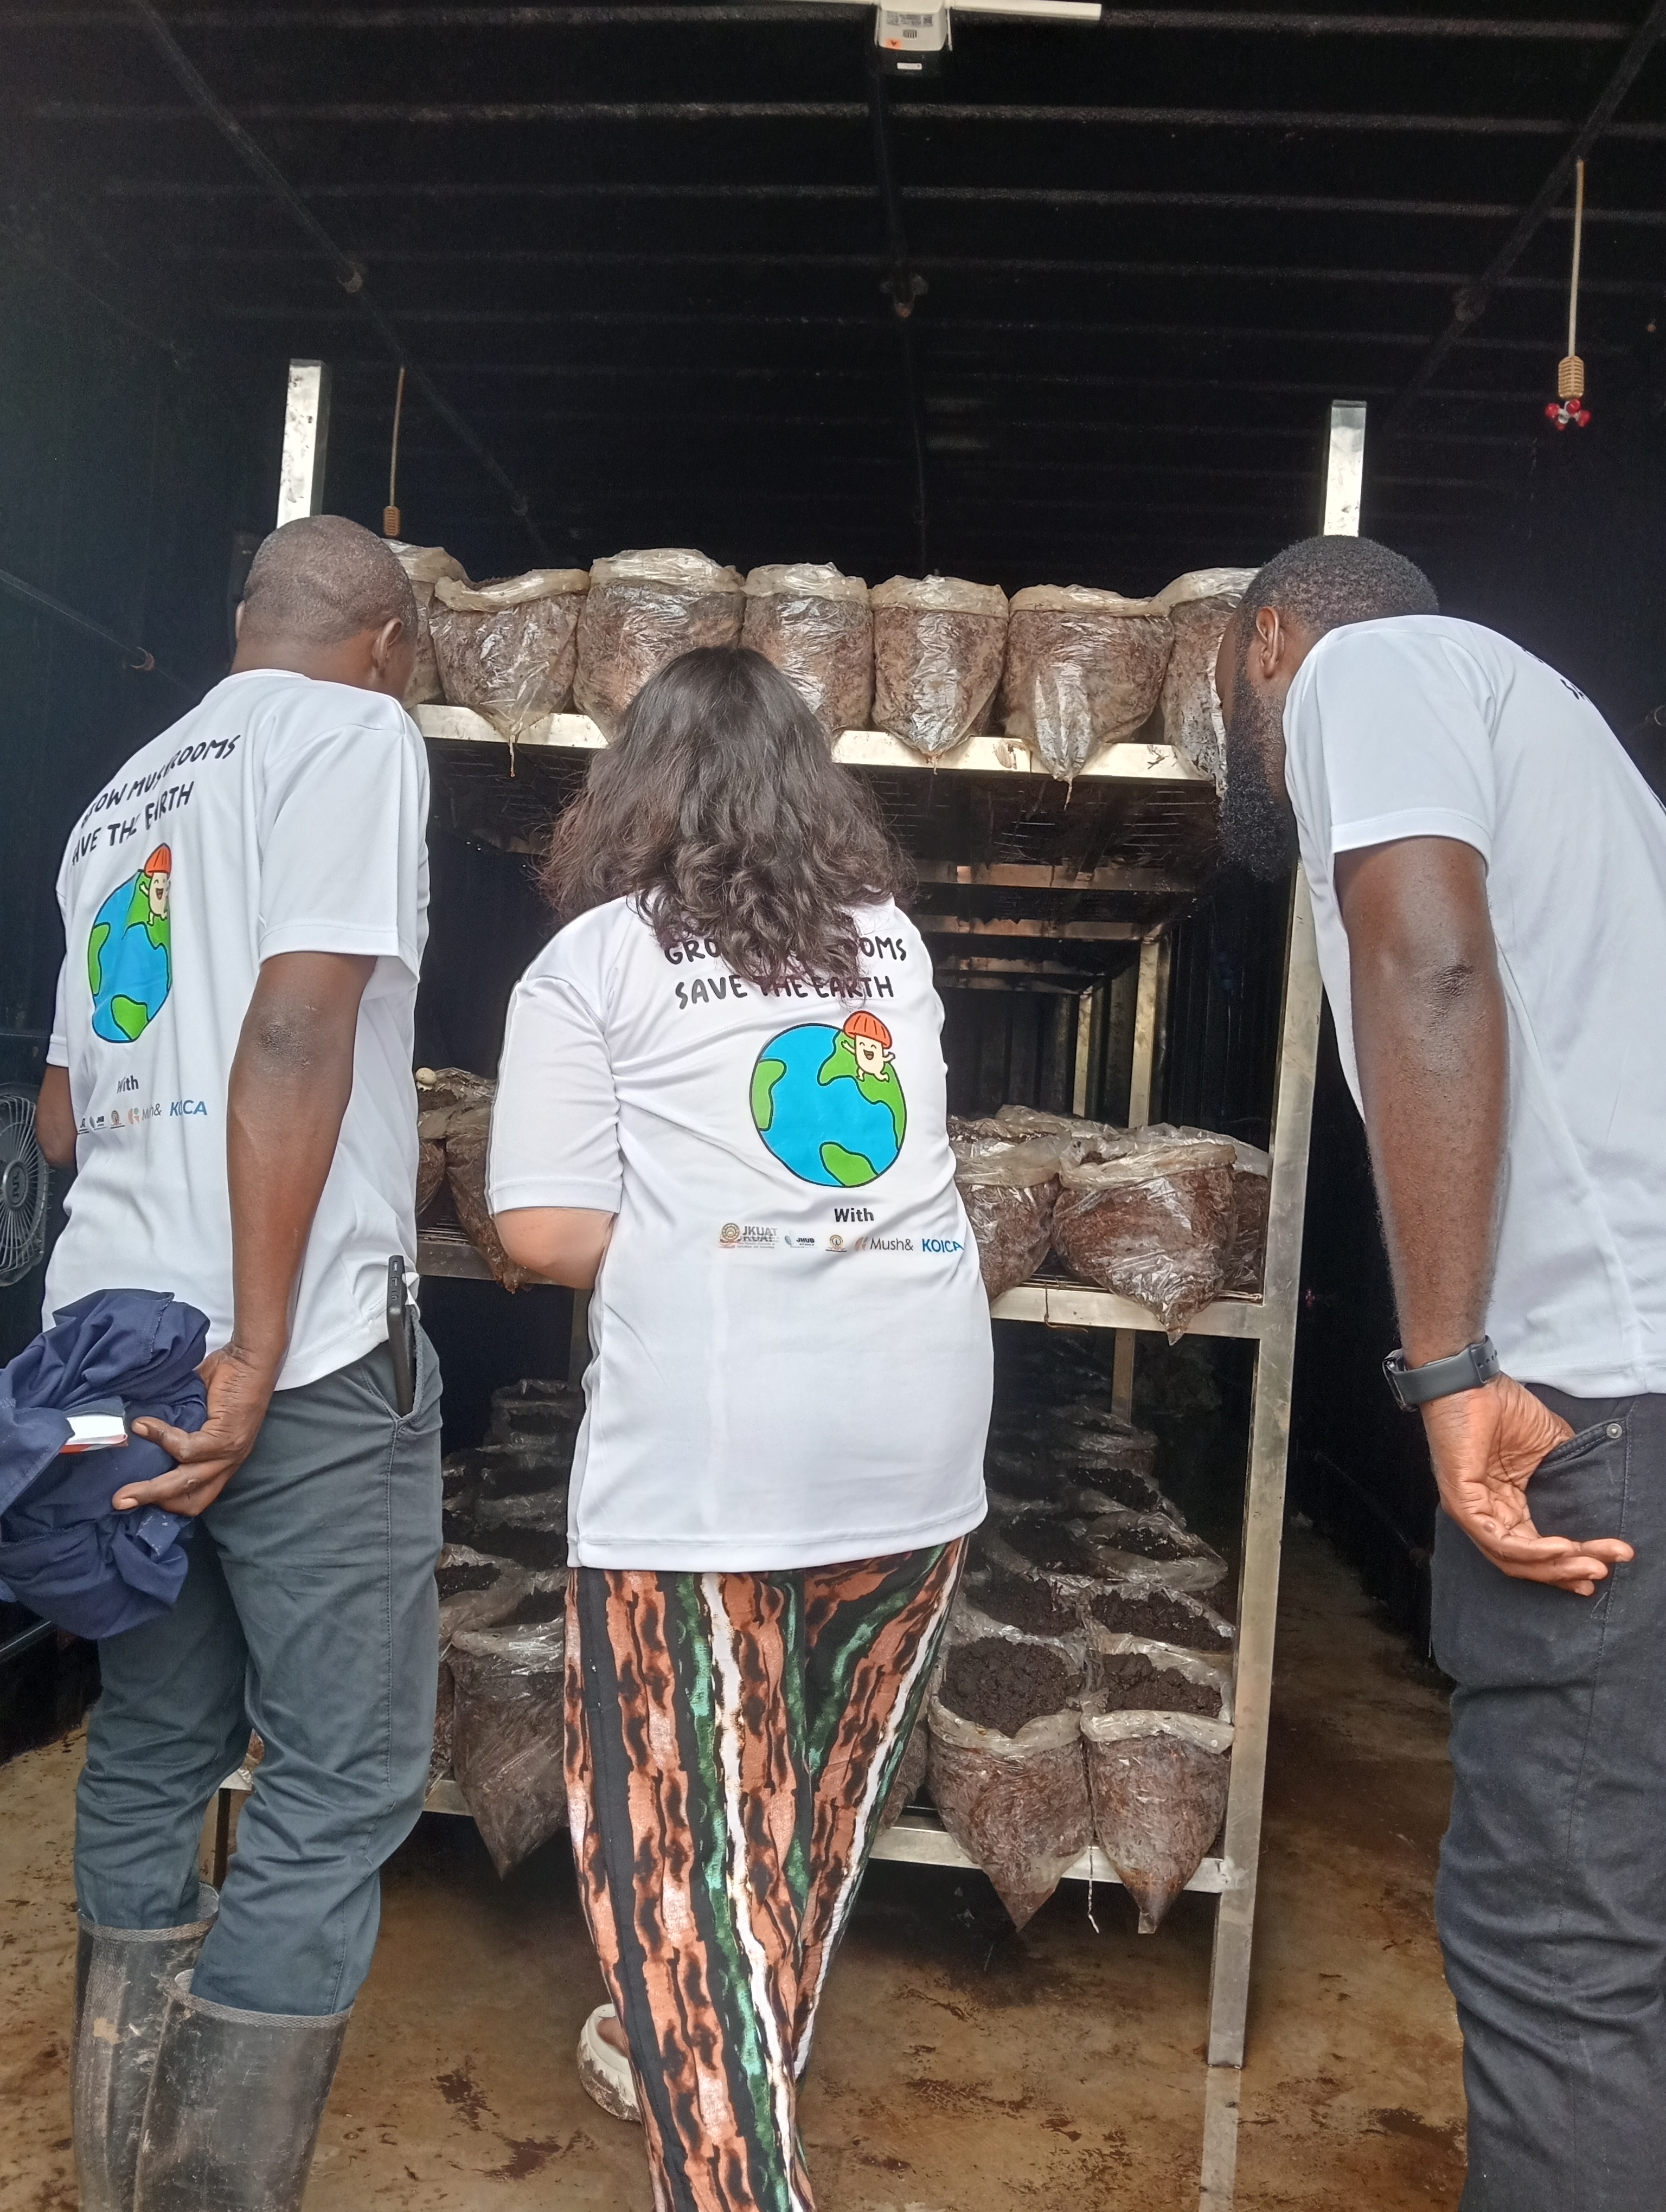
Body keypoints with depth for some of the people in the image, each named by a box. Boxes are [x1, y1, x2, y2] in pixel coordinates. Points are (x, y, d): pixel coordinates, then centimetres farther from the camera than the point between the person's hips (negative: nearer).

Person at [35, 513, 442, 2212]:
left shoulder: (120, 799, 20)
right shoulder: (357, 733, -2)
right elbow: (296, 1031, -16)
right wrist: (256, 1359, -18)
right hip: (296, 1349, -8)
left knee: (152, 1753, 17)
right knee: (343, 1775, 1)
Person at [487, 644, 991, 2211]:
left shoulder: (594, 959, 0)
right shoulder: (892, 941, 14)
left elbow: (542, 1229, -6)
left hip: (704, 1447, -5)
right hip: (921, 1436, 6)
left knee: (690, 1825, 7)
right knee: (819, 1793, 21)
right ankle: (720, 2071, 43)